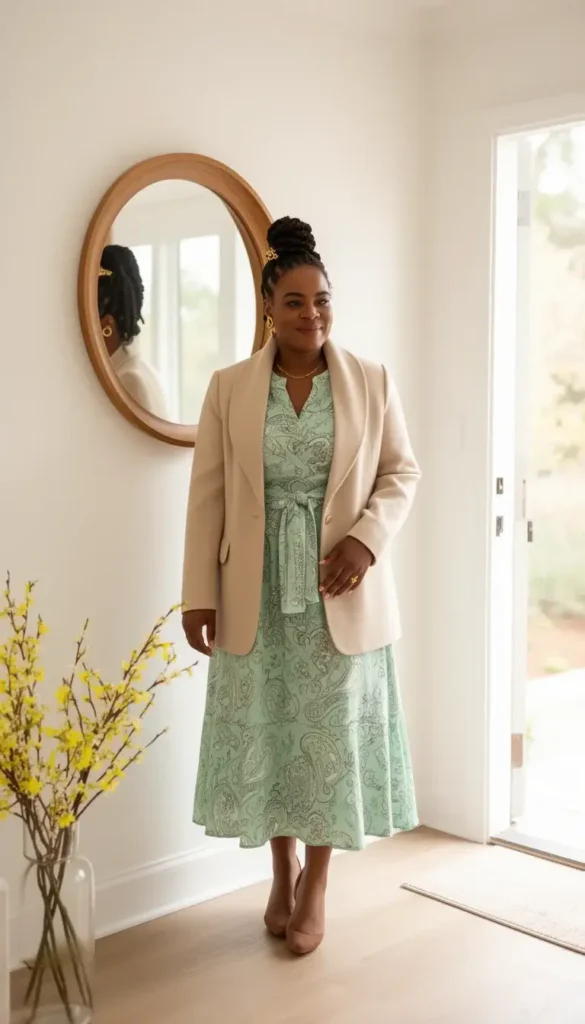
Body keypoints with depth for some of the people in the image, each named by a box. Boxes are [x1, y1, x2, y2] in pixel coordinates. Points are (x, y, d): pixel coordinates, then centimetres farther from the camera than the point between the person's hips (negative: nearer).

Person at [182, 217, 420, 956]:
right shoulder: (229, 387, 0)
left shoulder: (372, 382, 1)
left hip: (341, 592, 0)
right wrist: (199, 595, -4)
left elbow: (402, 473, 5)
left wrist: (366, 538, -14)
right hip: (257, 593, 1)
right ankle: (282, 873, 30)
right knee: (264, 731, 9)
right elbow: (208, 494, 0)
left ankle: (315, 886, 24)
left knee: (334, 733, 6)